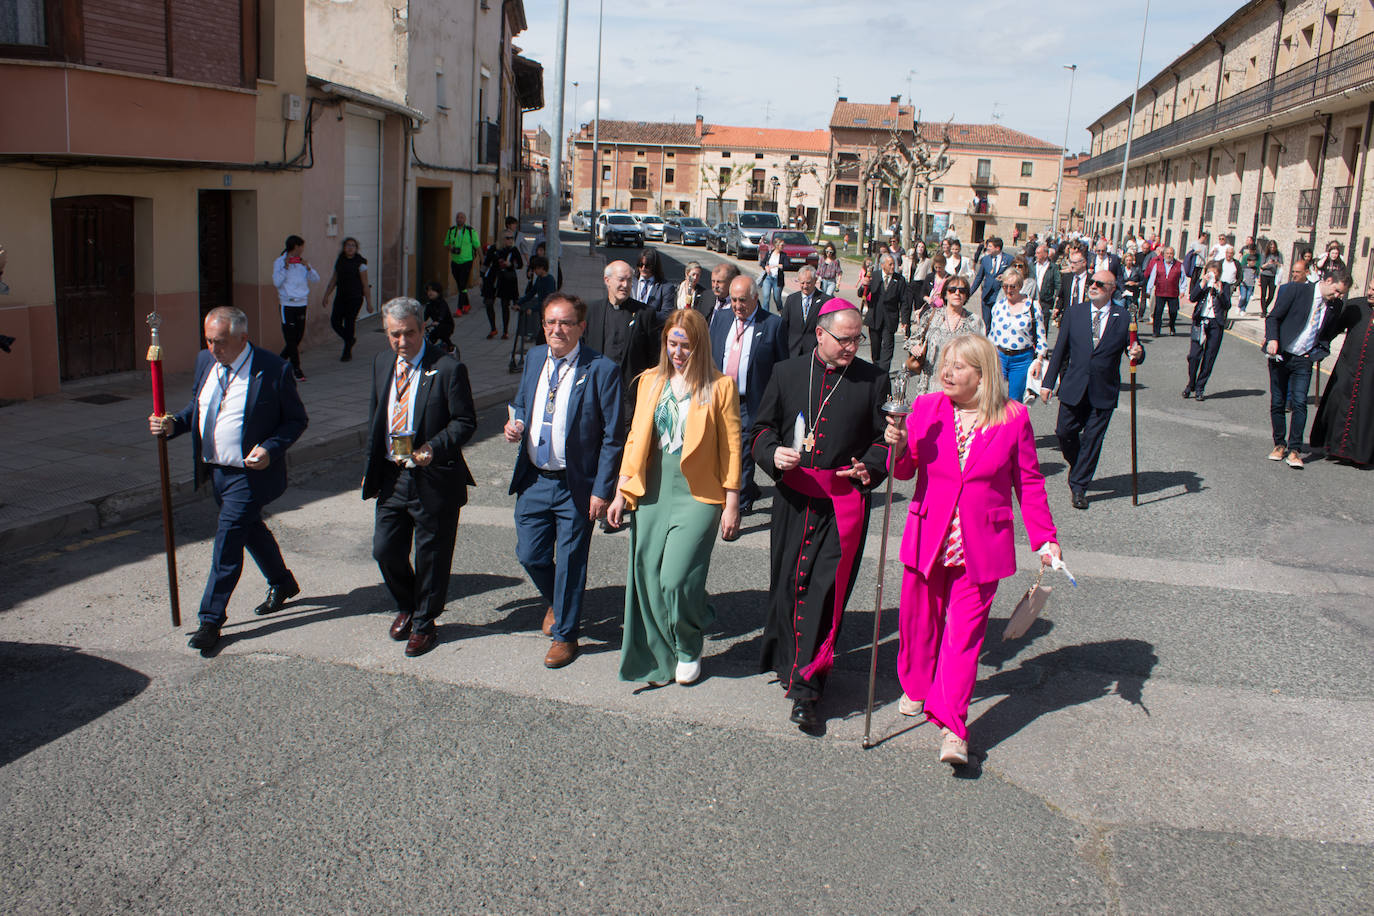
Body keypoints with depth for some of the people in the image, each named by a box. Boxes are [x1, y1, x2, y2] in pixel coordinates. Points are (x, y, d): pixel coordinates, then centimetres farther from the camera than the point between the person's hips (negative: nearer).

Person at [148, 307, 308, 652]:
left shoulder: (274, 370, -17)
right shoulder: (205, 360, 1)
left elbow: (297, 419, -9)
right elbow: (196, 404, 15)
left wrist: (270, 449, -23)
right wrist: (173, 424, -5)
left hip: (250, 473, -7)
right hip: (214, 469, 7)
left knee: (227, 540, -6)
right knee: (249, 529, 22)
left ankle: (211, 619, 4)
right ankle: (282, 583, 45)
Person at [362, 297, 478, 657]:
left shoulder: (448, 369, -12)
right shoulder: (382, 363, 7)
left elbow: (465, 421, -10)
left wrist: (434, 447, -26)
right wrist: (370, 467, 13)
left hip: (434, 478, -5)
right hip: (392, 476, 5)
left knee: (431, 555, 7)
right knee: (385, 549, 10)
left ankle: (424, 624, 26)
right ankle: (406, 607, 37)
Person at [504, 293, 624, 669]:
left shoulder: (601, 370, -14)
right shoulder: (534, 357, 5)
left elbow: (612, 437, -12)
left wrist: (601, 490, -15)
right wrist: (515, 424, -3)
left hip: (576, 485, -5)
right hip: (534, 480, 5)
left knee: (570, 562, 7)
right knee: (530, 555, 12)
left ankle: (564, 635, 26)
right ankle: (555, 603, 43)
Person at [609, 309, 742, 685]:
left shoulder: (720, 386, -3)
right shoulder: (650, 381, 10)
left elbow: (731, 447, -2)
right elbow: (635, 438, 13)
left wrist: (731, 504, -4)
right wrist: (621, 492, 10)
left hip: (697, 495, -4)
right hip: (652, 492, 5)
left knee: (676, 578, -10)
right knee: (647, 578, 4)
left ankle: (689, 651, 18)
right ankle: (660, 657, 23)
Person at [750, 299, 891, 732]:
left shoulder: (873, 380, 4)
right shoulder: (786, 373, 8)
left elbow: (883, 438, 8)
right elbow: (762, 428, 12)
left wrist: (870, 468, -11)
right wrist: (773, 453, -9)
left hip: (844, 502, -2)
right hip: (793, 498, 2)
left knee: (826, 590, -6)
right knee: (787, 583, 8)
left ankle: (806, 687, 1)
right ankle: (789, 662, 30)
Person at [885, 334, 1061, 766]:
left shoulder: (1013, 417, -3)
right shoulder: (925, 408, 1)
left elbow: (1029, 482, 4)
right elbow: (905, 471, 3)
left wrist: (1045, 537, 1)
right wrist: (897, 447, -19)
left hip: (982, 546, -2)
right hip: (928, 537, 2)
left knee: (965, 628, -3)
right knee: (919, 619, 13)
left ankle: (952, 727, -2)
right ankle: (917, 688, 40)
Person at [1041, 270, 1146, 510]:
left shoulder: (1123, 317, 0)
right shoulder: (1074, 312, 4)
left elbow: (1134, 350, 5)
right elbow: (1060, 350, 6)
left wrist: (1137, 353, -20)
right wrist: (1048, 382, 4)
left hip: (1104, 392, -1)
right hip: (1074, 388, 2)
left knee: (1092, 439, 3)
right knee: (1065, 432, 4)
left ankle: (1079, 486, 15)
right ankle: (1078, 466, 34)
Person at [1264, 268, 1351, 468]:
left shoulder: (1335, 306, 4)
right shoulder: (1296, 290, -7)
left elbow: (1330, 332, 18)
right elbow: (1273, 317, -5)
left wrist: (1318, 351, 2)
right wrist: (1272, 339, -18)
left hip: (1303, 360, 2)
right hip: (1281, 355, -2)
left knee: (1299, 403, -11)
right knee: (1277, 403, 4)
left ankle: (1294, 450, -7)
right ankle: (1279, 445, 18)